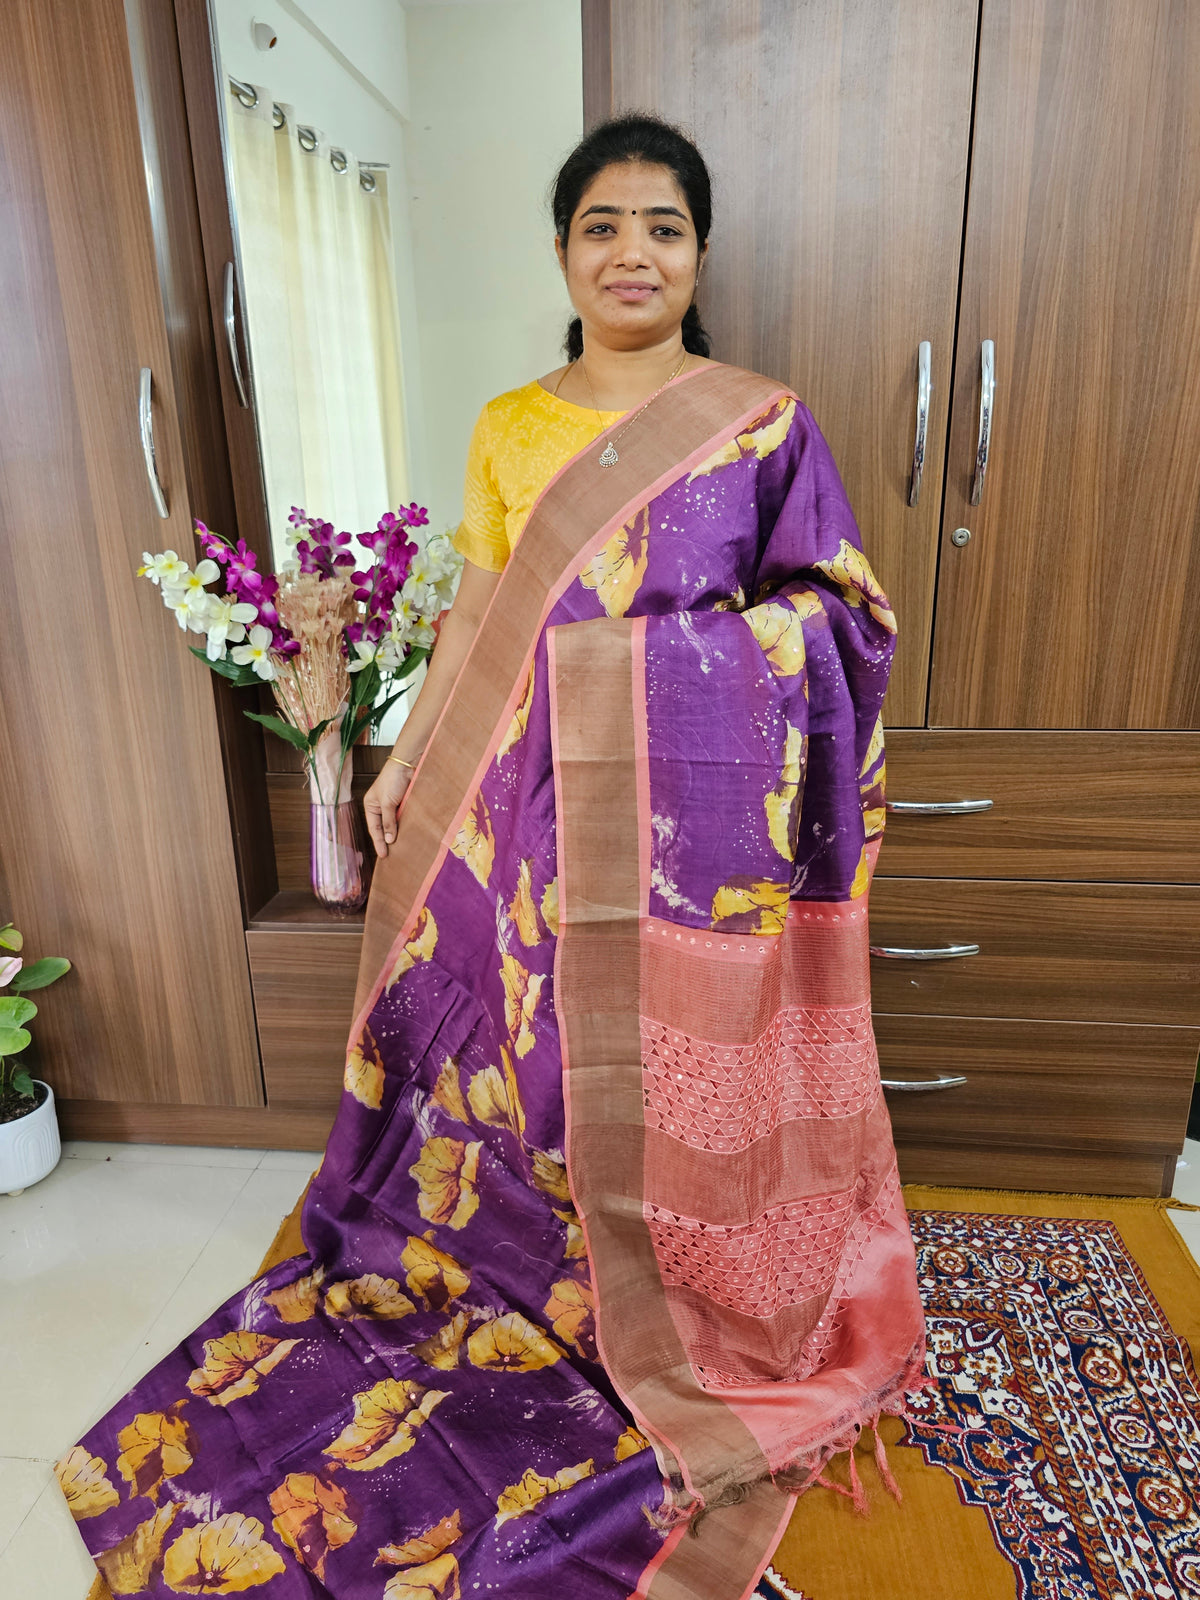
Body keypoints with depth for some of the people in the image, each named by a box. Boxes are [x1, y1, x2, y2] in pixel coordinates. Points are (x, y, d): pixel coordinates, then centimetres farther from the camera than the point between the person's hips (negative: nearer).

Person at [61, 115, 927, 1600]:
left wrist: (718, 644, -11)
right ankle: (582, 1298, 41)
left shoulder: (764, 420, 3)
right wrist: (410, 760, 6)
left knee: (699, 1090, 10)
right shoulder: (507, 431, 9)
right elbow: (478, 627, 10)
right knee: (559, 1074, 13)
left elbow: (844, 608, 3)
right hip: (553, 817, 2)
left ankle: (709, 1329, 37)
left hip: (710, 823, -1)